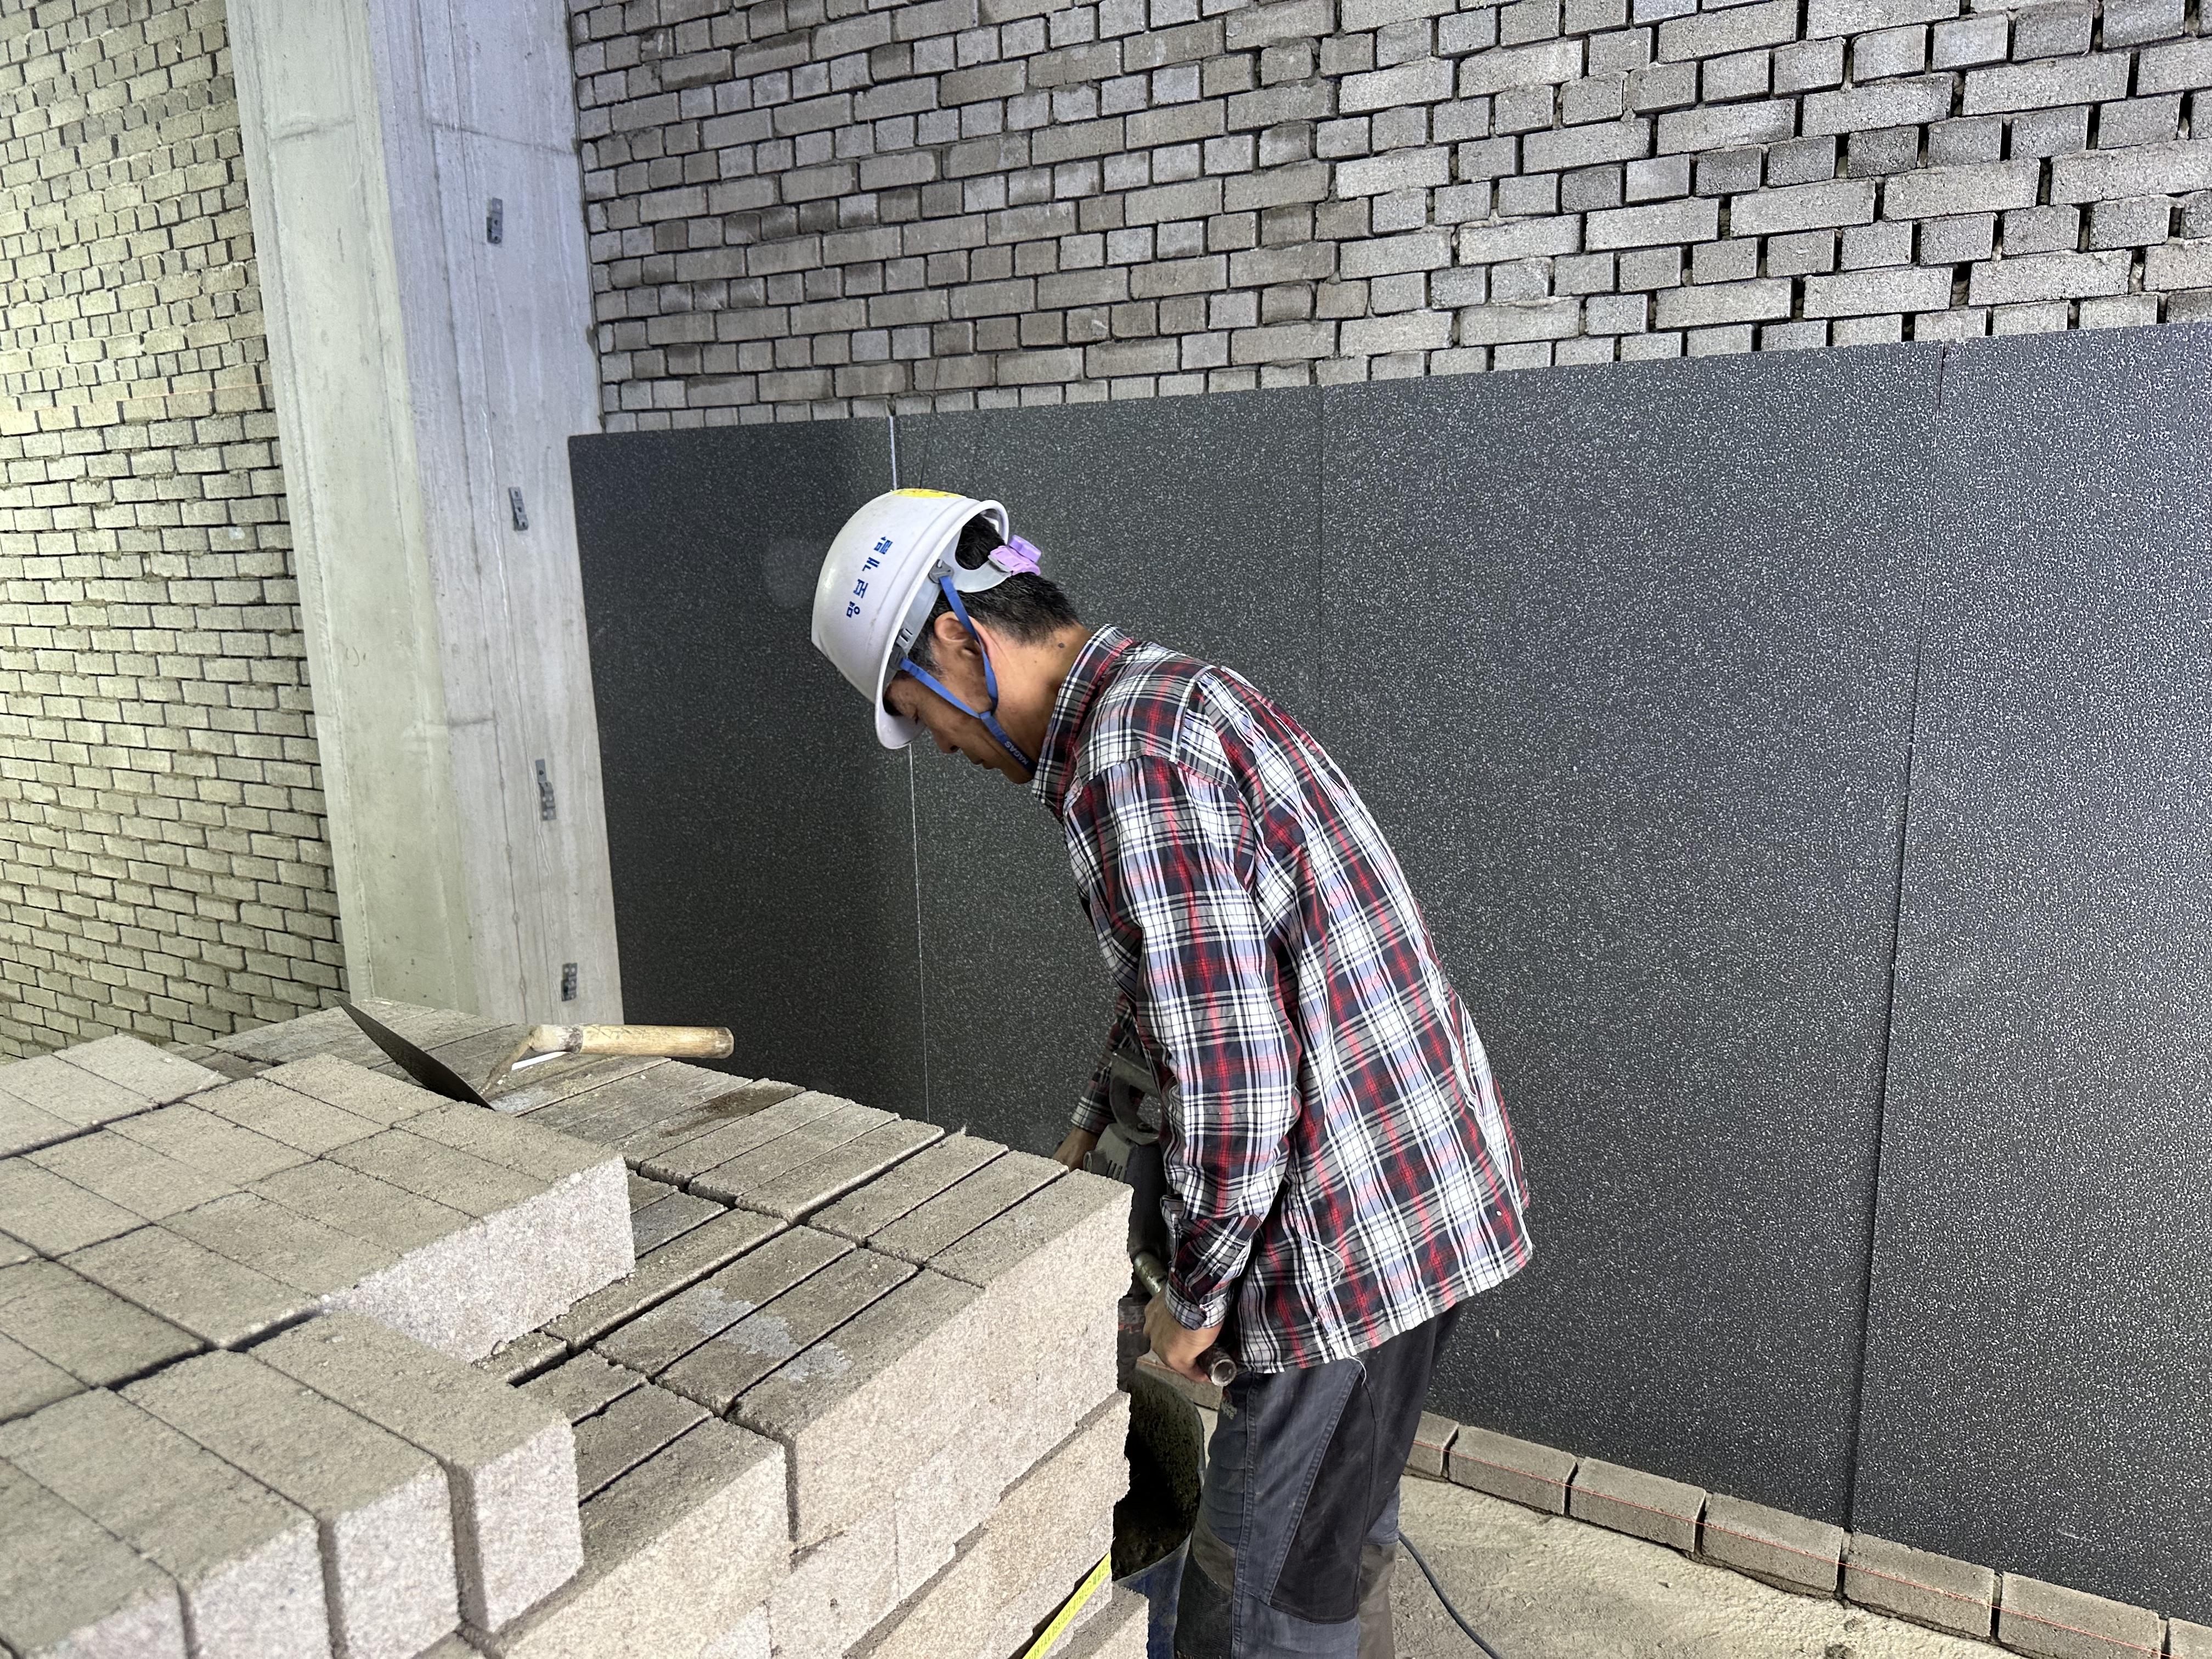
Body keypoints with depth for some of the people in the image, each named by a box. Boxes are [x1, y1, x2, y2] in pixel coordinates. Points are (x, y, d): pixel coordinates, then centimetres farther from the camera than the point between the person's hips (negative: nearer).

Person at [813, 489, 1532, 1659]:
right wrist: (1090, 1126, 31)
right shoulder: (1178, 696, 12)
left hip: (1353, 1228, -10)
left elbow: (1231, 1074, -24)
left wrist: (1194, 1293, -9)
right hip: (1431, 1178, 10)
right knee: (1342, 1535, 27)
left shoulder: (1125, 757, -21)